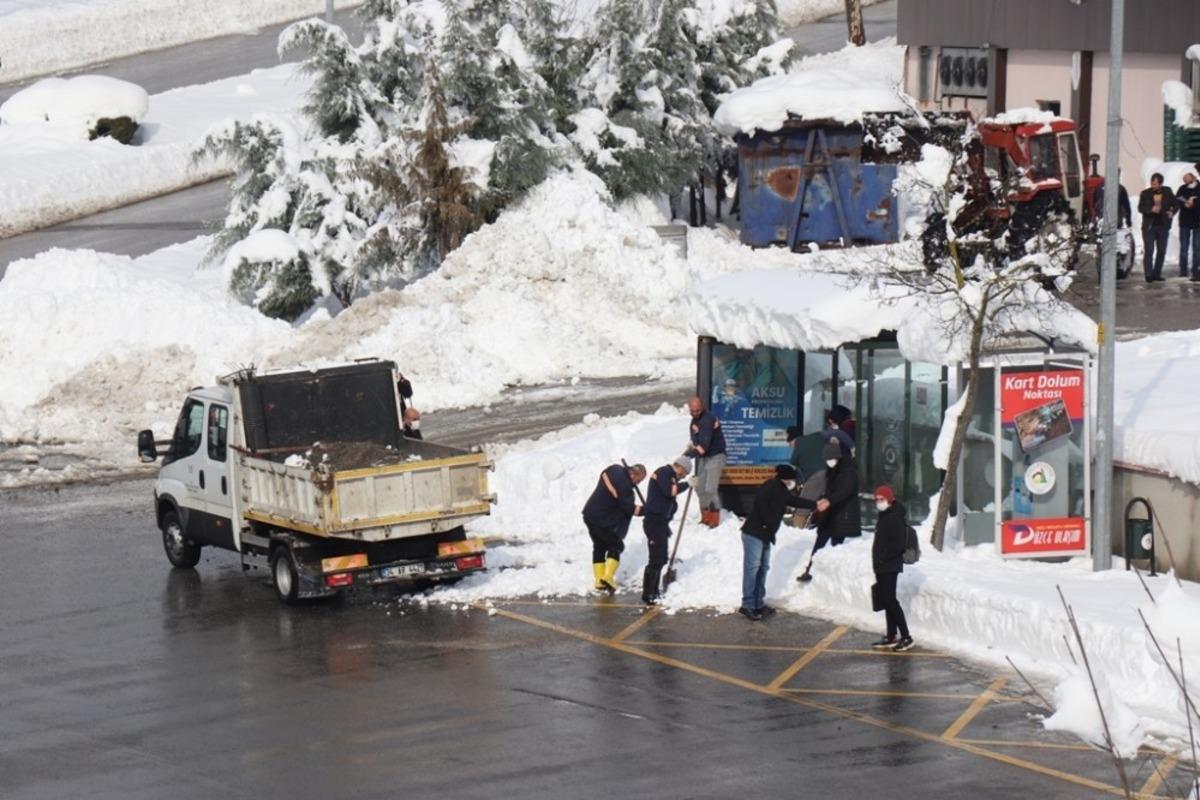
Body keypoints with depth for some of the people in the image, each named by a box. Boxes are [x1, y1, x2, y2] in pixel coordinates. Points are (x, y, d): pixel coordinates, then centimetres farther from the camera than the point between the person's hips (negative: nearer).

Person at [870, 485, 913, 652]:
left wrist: (883, 557, -21)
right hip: (882, 567, 10)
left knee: (890, 601, -11)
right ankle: (891, 638, 18)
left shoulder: (895, 518, -16)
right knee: (886, 601, 12)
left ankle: (906, 638, -10)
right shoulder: (884, 517, 15)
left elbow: (899, 544, -22)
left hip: (890, 566, -10)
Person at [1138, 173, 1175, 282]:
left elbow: (1174, 204, 12)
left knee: (1161, 251, 8)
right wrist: (1151, 209, -24)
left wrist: (1172, 211, -9)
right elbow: (1140, 208, -7)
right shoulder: (1145, 193, -2)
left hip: (1163, 226, 3)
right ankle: (1149, 275, -9)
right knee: (1149, 251, -8)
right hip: (1149, 227, -3)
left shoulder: (1167, 192, 3)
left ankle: (1157, 274, 18)